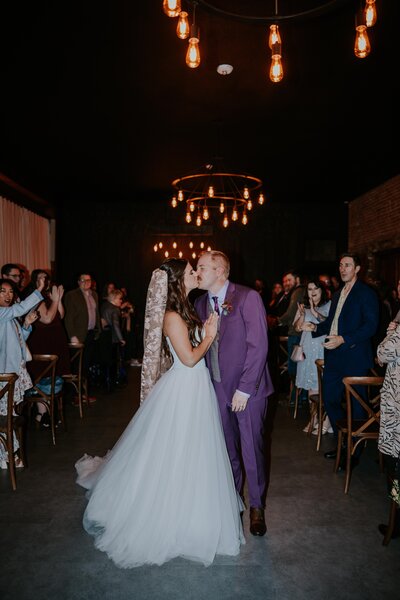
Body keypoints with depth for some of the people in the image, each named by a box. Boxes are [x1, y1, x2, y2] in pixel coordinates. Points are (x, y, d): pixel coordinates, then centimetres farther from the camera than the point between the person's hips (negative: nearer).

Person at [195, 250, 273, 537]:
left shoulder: (248, 297, -14)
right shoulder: (201, 302, 5)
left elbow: (258, 346, -16)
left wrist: (244, 389, -16)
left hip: (248, 387, -5)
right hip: (218, 387, 5)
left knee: (252, 448, 8)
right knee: (227, 447, 16)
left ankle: (257, 506, 30)